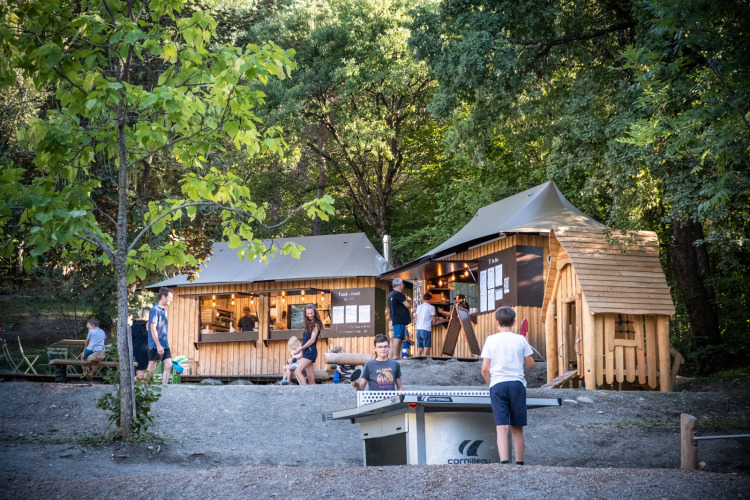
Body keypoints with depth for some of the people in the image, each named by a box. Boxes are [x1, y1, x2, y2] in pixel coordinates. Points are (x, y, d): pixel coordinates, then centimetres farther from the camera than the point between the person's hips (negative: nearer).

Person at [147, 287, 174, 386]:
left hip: (164, 344, 9)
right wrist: (158, 345, -21)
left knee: (168, 365, 1)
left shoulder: (164, 310, 16)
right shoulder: (155, 310, -12)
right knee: (151, 368, -4)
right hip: (156, 345, -9)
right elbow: (153, 328, -18)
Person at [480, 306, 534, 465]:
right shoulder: (521, 340, 4)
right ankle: (519, 463, 16)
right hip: (517, 383, 1)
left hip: (497, 385, -1)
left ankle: (504, 462, -23)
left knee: (502, 427, -8)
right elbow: (530, 365, 9)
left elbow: (485, 369, 0)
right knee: (517, 428, 11)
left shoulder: (491, 340, 3)